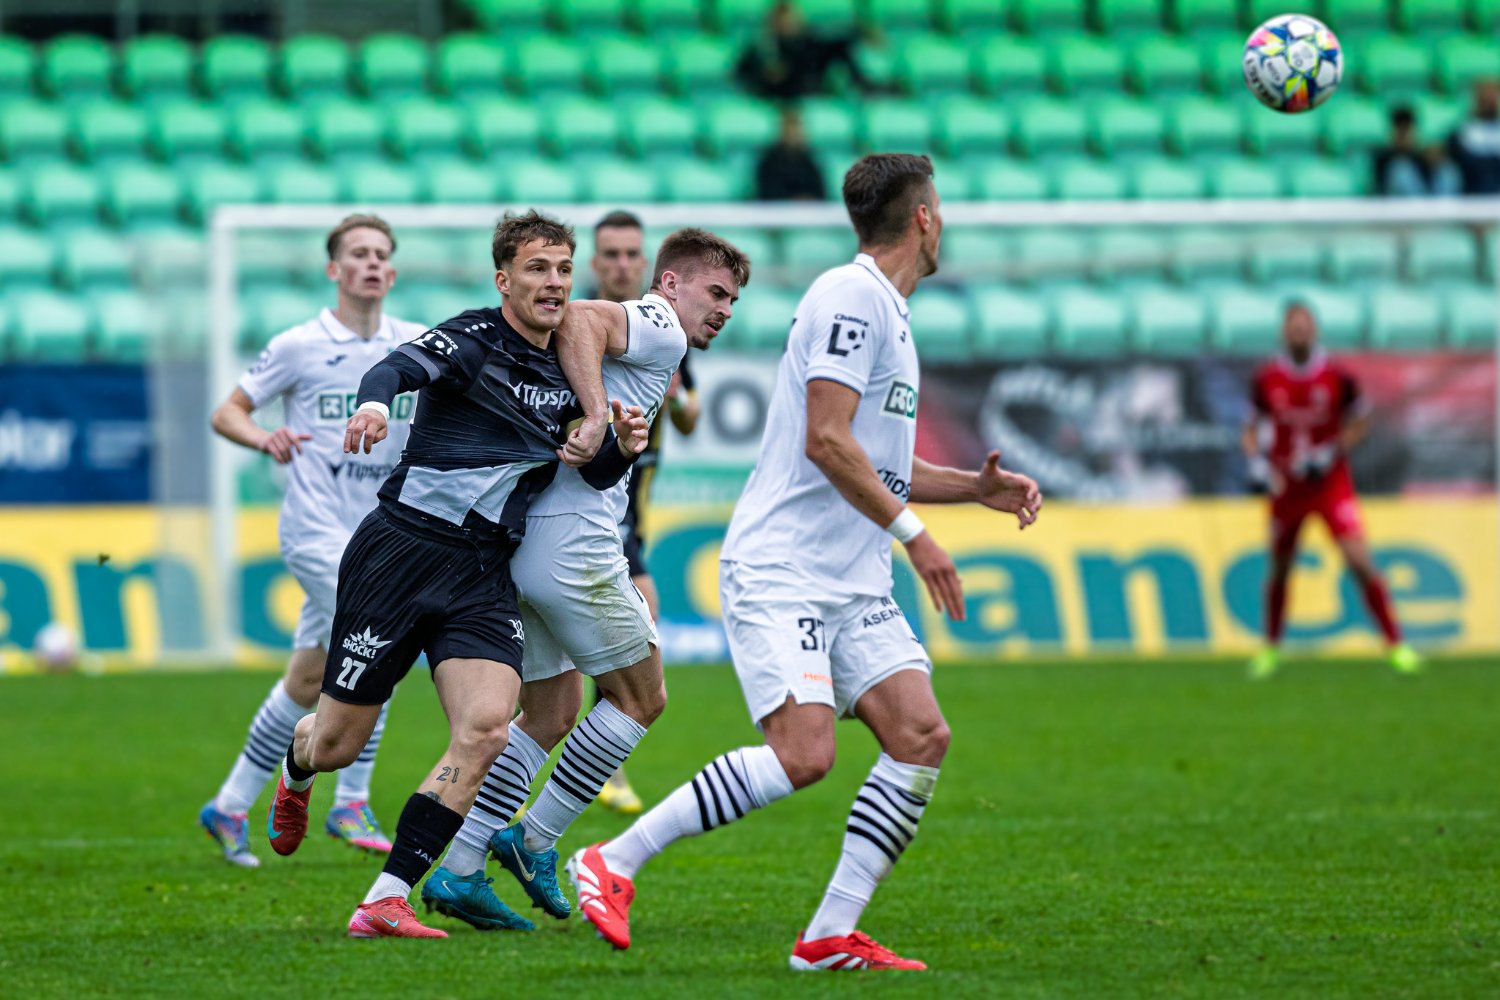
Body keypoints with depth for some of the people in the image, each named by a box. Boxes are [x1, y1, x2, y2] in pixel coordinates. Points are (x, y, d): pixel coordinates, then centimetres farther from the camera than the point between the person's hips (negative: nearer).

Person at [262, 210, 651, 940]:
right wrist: (374, 403, -50)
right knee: (336, 743, 4)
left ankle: (384, 903, -17)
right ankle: (295, 773, 45)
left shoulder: (569, 372, 11)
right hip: (404, 546, -5)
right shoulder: (475, 339, -8)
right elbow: (399, 367, -27)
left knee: (486, 729, -19)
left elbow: (597, 476, 20)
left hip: (485, 576, 5)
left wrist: (620, 447, -4)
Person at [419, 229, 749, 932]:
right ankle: (534, 842, 6)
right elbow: (578, 318, -21)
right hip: (574, 540, -9)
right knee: (640, 697, 6)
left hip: (514, 540, 9)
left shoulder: (650, 348, 26)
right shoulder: (661, 331, -2)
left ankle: (458, 872, 8)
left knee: (552, 714, 16)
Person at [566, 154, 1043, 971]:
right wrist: (912, 532, -15)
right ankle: (611, 864, -9)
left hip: (854, 582, 10)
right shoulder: (852, 295, -10)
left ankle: (831, 936, -4)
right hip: (779, 571, -10)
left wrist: (976, 487, 18)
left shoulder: (890, 313, 20)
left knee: (921, 735, -6)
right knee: (803, 754, -21)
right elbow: (826, 442, -19)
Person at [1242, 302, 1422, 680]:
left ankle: (1395, 644, -6)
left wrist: (1329, 454, -11)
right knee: (1279, 568, 10)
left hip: (1331, 482, -2)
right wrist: (1258, 464, -10)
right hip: (1287, 487, 2)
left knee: (1360, 561, -13)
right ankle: (1270, 649, 30)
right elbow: (1251, 431, 8)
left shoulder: (1337, 377, -9)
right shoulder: (1267, 379, -4)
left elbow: (1359, 424, 3)